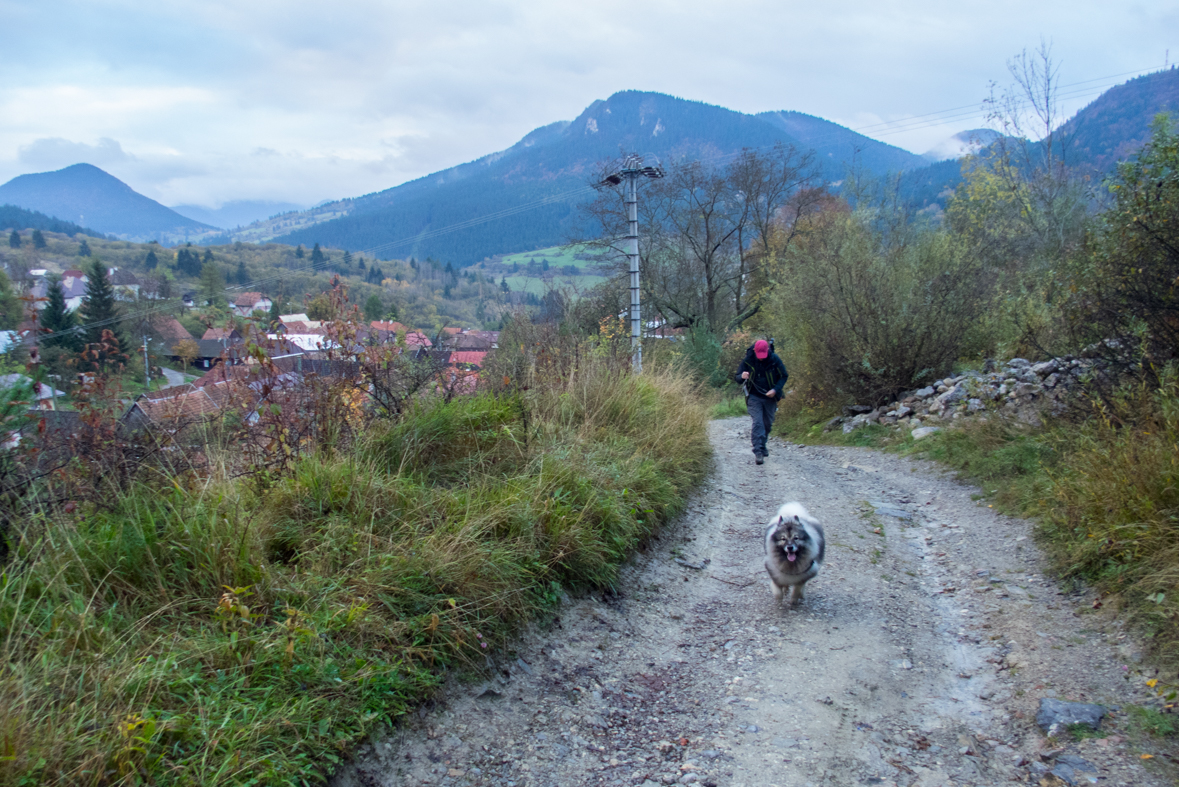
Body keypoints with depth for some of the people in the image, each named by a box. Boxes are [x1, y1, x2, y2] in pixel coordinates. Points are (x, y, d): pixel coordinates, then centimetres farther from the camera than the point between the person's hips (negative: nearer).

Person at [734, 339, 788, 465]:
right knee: (758, 423, -15)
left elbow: (784, 376, -1)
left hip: (770, 397, 2)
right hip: (754, 397, -2)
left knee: (767, 424, 12)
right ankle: (758, 451, -18)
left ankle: (762, 445, 35)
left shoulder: (775, 359, -10)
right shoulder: (748, 360, -12)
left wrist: (776, 389, -17)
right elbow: (737, 377, -6)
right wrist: (742, 376, -31)